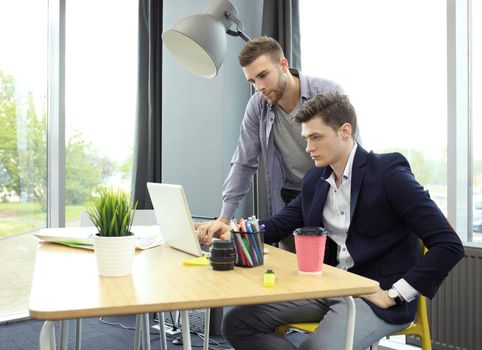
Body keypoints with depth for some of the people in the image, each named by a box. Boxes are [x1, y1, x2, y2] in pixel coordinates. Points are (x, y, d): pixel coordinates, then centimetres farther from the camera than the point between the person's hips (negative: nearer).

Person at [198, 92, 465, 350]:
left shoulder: (388, 172, -11)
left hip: (373, 293, -6)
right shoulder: (314, 180, 10)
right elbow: (281, 224, 17)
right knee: (236, 323, -5)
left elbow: (449, 246, -15)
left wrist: (393, 296, -16)